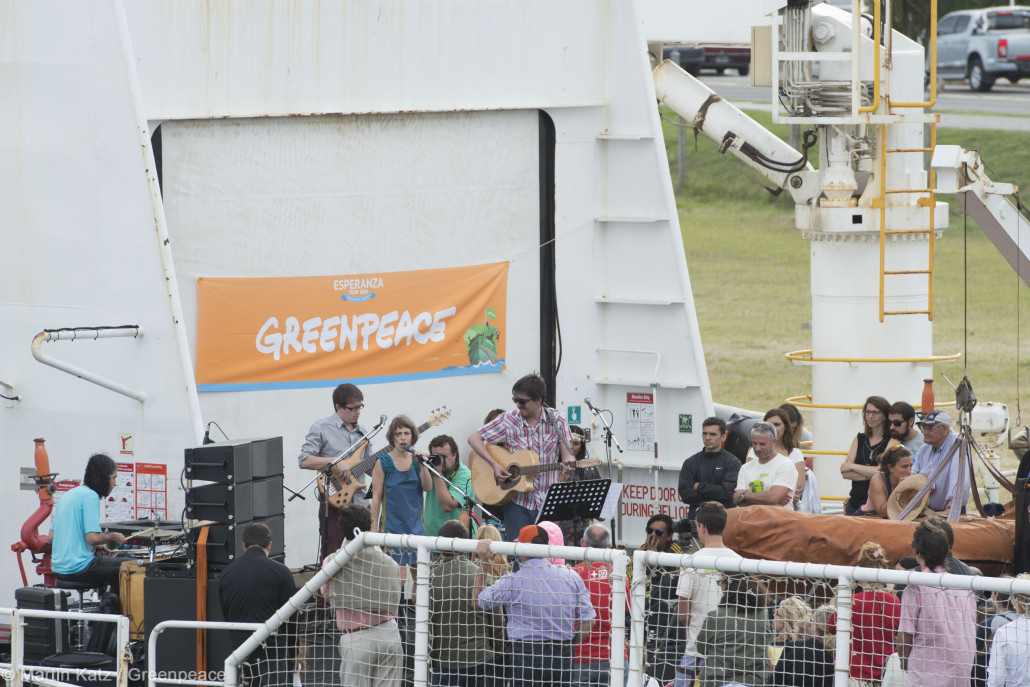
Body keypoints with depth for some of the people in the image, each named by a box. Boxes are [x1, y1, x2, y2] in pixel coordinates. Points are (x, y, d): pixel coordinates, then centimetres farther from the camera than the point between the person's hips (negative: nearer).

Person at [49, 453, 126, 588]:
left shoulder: (69, 495, 15)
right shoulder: (90, 496, -13)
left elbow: (51, 537, 16)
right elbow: (93, 537, -22)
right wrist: (112, 537, -2)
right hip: (78, 569, -9)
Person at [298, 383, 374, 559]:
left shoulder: (363, 433, 16)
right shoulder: (322, 428, -3)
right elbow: (304, 460, -10)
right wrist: (336, 462, -19)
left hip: (360, 501, 6)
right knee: (330, 557, -5)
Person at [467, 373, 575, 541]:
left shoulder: (556, 421, 0)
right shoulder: (508, 420, -2)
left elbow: (567, 456, 0)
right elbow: (474, 439, 0)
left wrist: (567, 469, -24)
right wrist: (494, 464, -12)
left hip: (549, 502, 0)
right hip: (518, 502, 0)